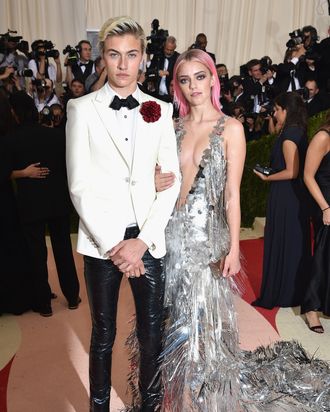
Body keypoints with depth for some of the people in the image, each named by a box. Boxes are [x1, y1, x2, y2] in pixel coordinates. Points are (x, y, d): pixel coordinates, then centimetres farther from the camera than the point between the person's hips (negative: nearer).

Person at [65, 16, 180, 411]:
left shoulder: (159, 110, 5)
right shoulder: (82, 109, -1)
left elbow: (172, 181, 1)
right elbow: (79, 185, -6)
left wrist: (142, 240, -8)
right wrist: (113, 244, -11)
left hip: (148, 239, 2)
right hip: (101, 240, -2)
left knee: (151, 331, 12)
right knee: (103, 334, 12)